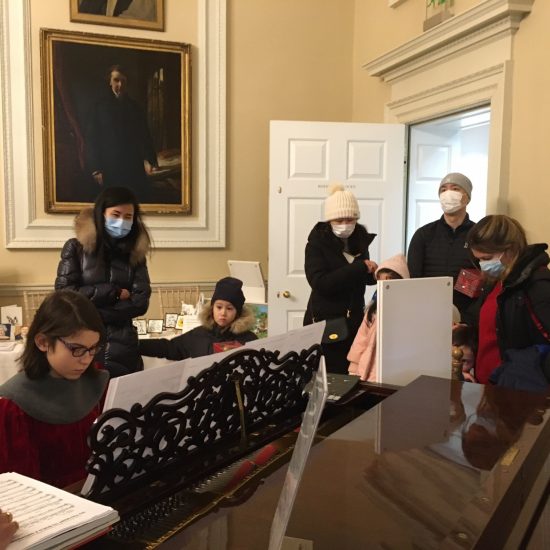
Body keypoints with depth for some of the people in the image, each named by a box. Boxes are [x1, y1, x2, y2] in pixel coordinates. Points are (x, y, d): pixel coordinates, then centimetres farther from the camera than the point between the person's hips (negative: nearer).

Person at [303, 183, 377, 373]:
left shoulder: (360, 240, 5)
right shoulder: (317, 242, -9)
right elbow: (320, 283, -23)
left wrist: (374, 273, -4)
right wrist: (360, 267, -23)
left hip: (354, 322, 5)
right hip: (324, 323, -4)